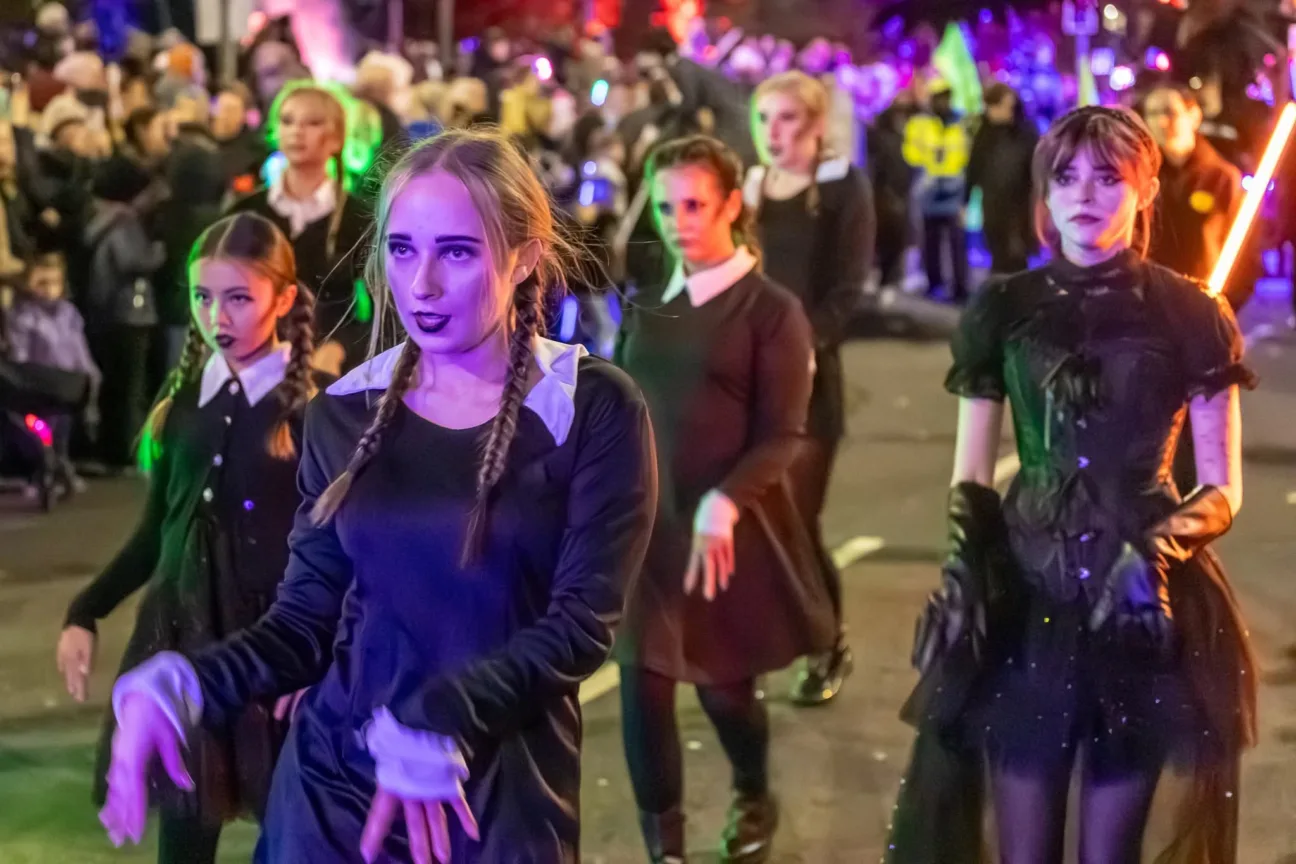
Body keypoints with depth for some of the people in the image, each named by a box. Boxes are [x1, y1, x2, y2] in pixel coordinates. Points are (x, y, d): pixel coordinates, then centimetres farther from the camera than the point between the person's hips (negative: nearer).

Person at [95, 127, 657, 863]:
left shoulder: (595, 408, -8)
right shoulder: (346, 412, 2)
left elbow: (583, 624, -12)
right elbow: (307, 620, 2)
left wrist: (433, 723, -23)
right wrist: (175, 686, -15)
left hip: (501, 795, -3)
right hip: (329, 781, 3)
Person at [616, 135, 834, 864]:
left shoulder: (772, 310, -7)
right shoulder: (648, 306, 9)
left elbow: (783, 436, -11)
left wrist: (724, 502, -25)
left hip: (730, 527, -4)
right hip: (645, 519, 4)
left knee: (724, 685, 9)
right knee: (644, 686, -1)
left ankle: (755, 801, 40)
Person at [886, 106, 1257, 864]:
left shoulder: (1190, 314, -1)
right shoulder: (1005, 309, 5)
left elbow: (1223, 490, 0)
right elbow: (970, 478, 9)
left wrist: (1157, 554, -19)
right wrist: (967, 569, -8)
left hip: (1146, 608, -1)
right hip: (1025, 599, 2)